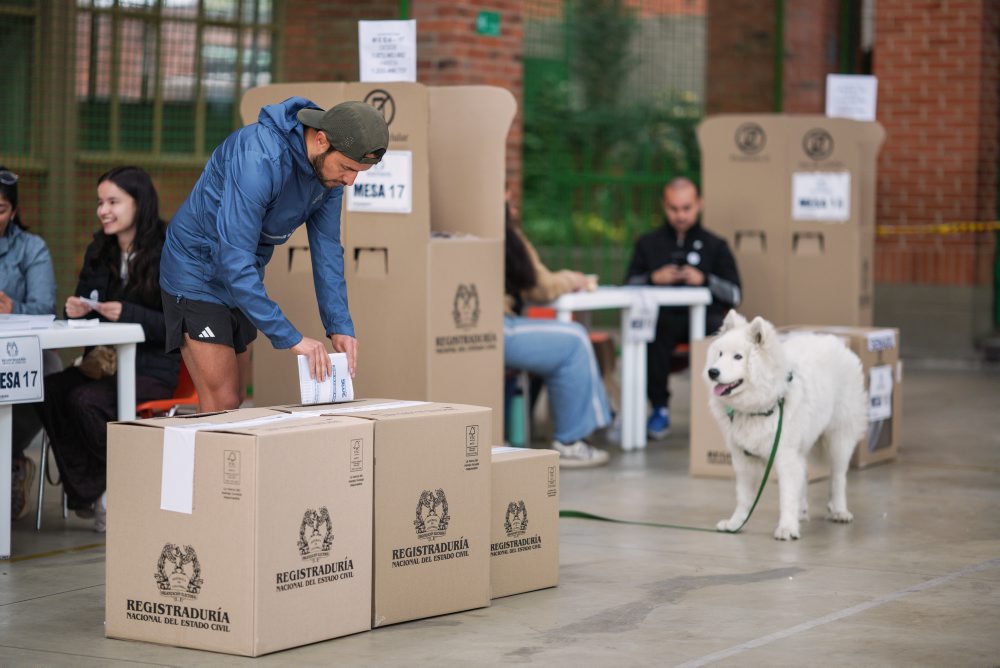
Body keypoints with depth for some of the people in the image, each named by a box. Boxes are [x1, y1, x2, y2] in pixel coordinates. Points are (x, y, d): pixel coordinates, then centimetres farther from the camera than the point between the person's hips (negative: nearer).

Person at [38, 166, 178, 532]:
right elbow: (84, 304, 18)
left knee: (85, 400, -31)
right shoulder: (98, 251, 13)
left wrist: (126, 313, -23)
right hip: (105, 361, 6)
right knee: (49, 390, -24)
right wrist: (76, 311, -6)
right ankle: (86, 492, -17)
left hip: (154, 368, -6)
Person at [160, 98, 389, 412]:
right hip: (199, 276, -8)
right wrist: (291, 338, -35)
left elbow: (327, 248, -1)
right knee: (223, 405, -12)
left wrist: (340, 326, -11)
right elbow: (234, 261, -36)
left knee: (237, 400, 12)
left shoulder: (330, 166, -9)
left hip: (243, 281, 8)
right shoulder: (259, 160, -34)